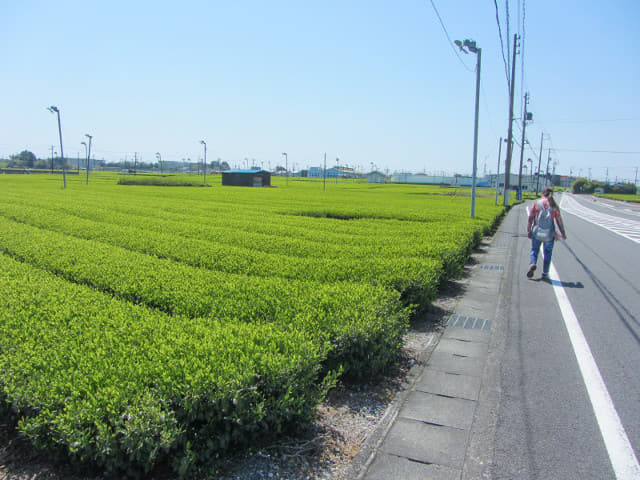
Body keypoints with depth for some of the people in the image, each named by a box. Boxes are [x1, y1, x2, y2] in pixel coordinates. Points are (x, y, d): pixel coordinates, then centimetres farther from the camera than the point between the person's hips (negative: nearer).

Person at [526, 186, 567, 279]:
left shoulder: (536, 203, -3)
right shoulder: (554, 205, -2)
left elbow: (530, 218, -3)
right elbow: (559, 220, -2)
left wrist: (528, 230, 4)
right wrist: (563, 233, 7)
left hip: (537, 232, 0)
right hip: (549, 233, 1)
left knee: (534, 250, 14)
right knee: (547, 253, 13)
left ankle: (532, 264, -12)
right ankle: (545, 273, 16)